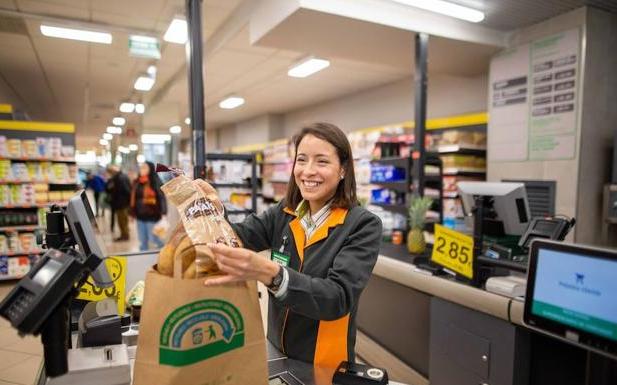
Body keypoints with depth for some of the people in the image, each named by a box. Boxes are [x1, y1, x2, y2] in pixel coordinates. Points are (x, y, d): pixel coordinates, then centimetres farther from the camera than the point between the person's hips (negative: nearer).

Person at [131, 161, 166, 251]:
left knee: (153, 238, -2)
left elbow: (162, 197, -11)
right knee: (142, 240, 12)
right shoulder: (136, 182, 10)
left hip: (152, 216, -6)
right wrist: (132, 212, 14)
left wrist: (163, 213, -17)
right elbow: (133, 199, 15)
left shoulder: (155, 182, -7)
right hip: (140, 216, 6)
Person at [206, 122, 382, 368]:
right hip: (277, 352, 4)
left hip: (325, 365, -4)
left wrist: (268, 273, -44)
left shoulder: (363, 225, -18)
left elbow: (339, 298, -29)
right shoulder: (284, 213, -3)